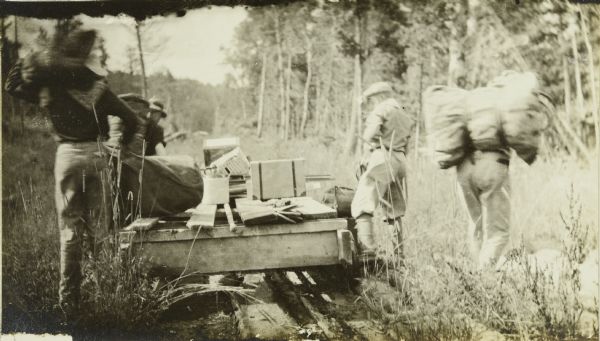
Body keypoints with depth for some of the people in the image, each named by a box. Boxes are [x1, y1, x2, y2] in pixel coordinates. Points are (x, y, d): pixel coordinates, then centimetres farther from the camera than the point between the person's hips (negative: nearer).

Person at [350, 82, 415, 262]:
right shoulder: (404, 115, 25)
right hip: (400, 160, 8)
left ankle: (367, 248, -23)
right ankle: (398, 252, 18)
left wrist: (367, 156, -2)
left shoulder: (381, 110, 0)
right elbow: (405, 141, 16)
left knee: (362, 205, -9)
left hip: (382, 158, -8)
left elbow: (370, 134, -16)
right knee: (395, 209, 17)